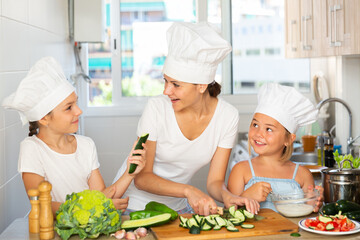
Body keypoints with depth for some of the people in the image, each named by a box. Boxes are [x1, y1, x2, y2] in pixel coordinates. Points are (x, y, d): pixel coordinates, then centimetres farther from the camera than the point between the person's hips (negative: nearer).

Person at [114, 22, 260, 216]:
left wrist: (227, 196, -29)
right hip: (135, 203, -3)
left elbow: (215, 181, -7)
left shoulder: (228, 116, -12)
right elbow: (141, 177, -19)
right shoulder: (157, 108, -20)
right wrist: (188, 190, -33)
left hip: (177, 204, 3)